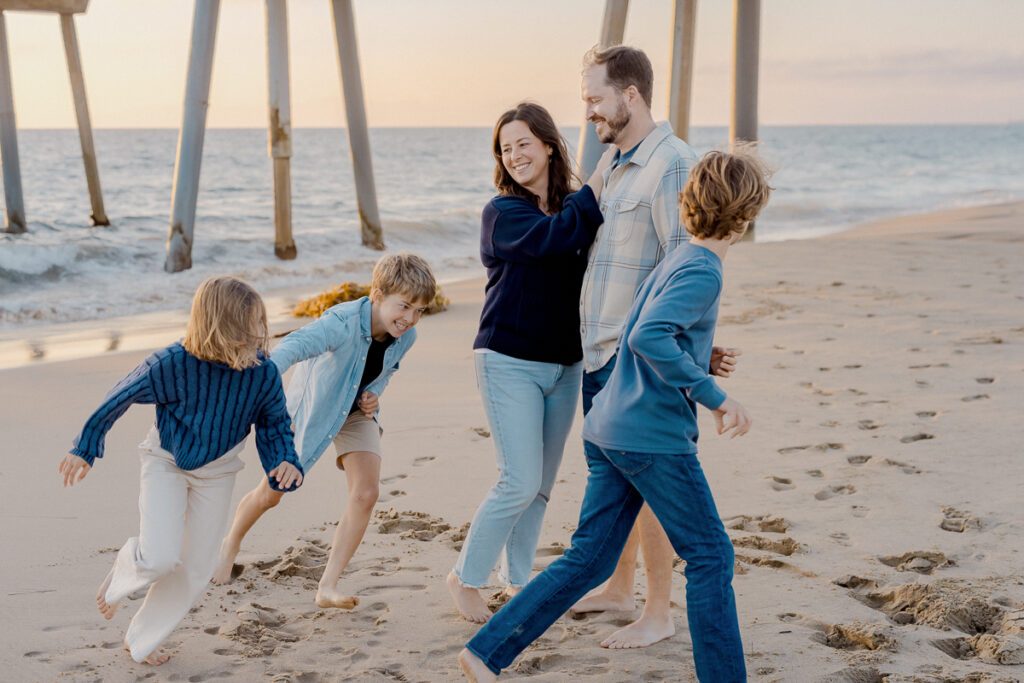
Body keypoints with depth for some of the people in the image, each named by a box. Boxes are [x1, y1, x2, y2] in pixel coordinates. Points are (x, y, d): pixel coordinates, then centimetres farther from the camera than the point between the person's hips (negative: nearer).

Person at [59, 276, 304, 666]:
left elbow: (274, 423, -5)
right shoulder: (172, 364, -30)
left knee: (195, 568, 7)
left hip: (216, 470, 3)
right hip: (166, 461, -3)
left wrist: (285, 461, -25)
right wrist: (84, 449, -3)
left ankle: (141, 641, 29)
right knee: (160, 558, -19)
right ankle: (122, 574, 18)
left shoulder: (264, 375, -24)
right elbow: (118, 400, -13)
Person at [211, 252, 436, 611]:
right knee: (272, 493, 9)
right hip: (311, 407, -4)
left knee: (366, 493, -15)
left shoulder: (405, 337, -18)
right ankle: (231, 545, 41)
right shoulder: (342, 323, -39)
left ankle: (328, 587, -7)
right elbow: (295, 344, -56)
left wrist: (374, 394, -13)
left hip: (356, 413, 4)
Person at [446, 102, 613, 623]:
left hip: (565, 364, 6)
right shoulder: (502, 213, -8)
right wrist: (602, 177, -21)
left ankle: (517, 580, 26)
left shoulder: (573, 205, 8)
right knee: (520, 482, -10)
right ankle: (466, 577, 7)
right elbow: (557, 235, -26)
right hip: (510, 361, -6)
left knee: (542, 485, 11)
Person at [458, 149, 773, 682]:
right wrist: (714, 396, -23)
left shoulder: (678, 259, 16)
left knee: (589, 559, 11)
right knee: (709, 557, 3)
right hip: (653, 437, -9)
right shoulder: (702, 271, -13)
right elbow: (648, 337, -28)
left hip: (608, 431, 9)